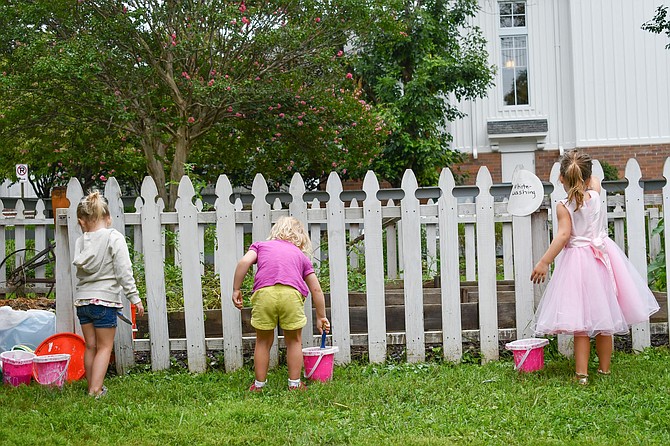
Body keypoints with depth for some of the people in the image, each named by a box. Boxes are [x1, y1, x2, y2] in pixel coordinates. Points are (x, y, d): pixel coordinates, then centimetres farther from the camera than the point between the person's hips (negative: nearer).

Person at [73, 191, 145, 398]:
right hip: (105, 298, -4)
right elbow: (124, 271, -12)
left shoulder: (81, 241, 2)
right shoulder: (114, 238, -9)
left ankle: (92, 386, 23)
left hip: (82, 298, 4)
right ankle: (96, 389, -3)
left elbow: (79, 265, 5)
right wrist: (134, 297, -8)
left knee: (90, 346, 15)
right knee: (104, 347, 5)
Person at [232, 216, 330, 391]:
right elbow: (316, 289, 26)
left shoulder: (260, 245, 28)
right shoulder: (301, 256, 29)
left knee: (263, 341, 16)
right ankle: (294, 384, 21)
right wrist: (321, 317, 34)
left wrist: (236, 290, 10)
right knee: (294, 340, 18)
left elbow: (244, 262, 6)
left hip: (264, 292, 0)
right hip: (292, 293, 0)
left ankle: (259, 384, 22)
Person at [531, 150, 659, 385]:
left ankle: (581, 373, -5)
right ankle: (605, 368, 22)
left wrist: (544, 262, -24)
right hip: (603, 257, 4)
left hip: (577, 261, -4)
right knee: (604, 317, 13)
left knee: (581, 321, -1)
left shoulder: (563, 206, -13)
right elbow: (595, 182, 22)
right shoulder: (595, 196, -1)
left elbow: (563, 235, -23)